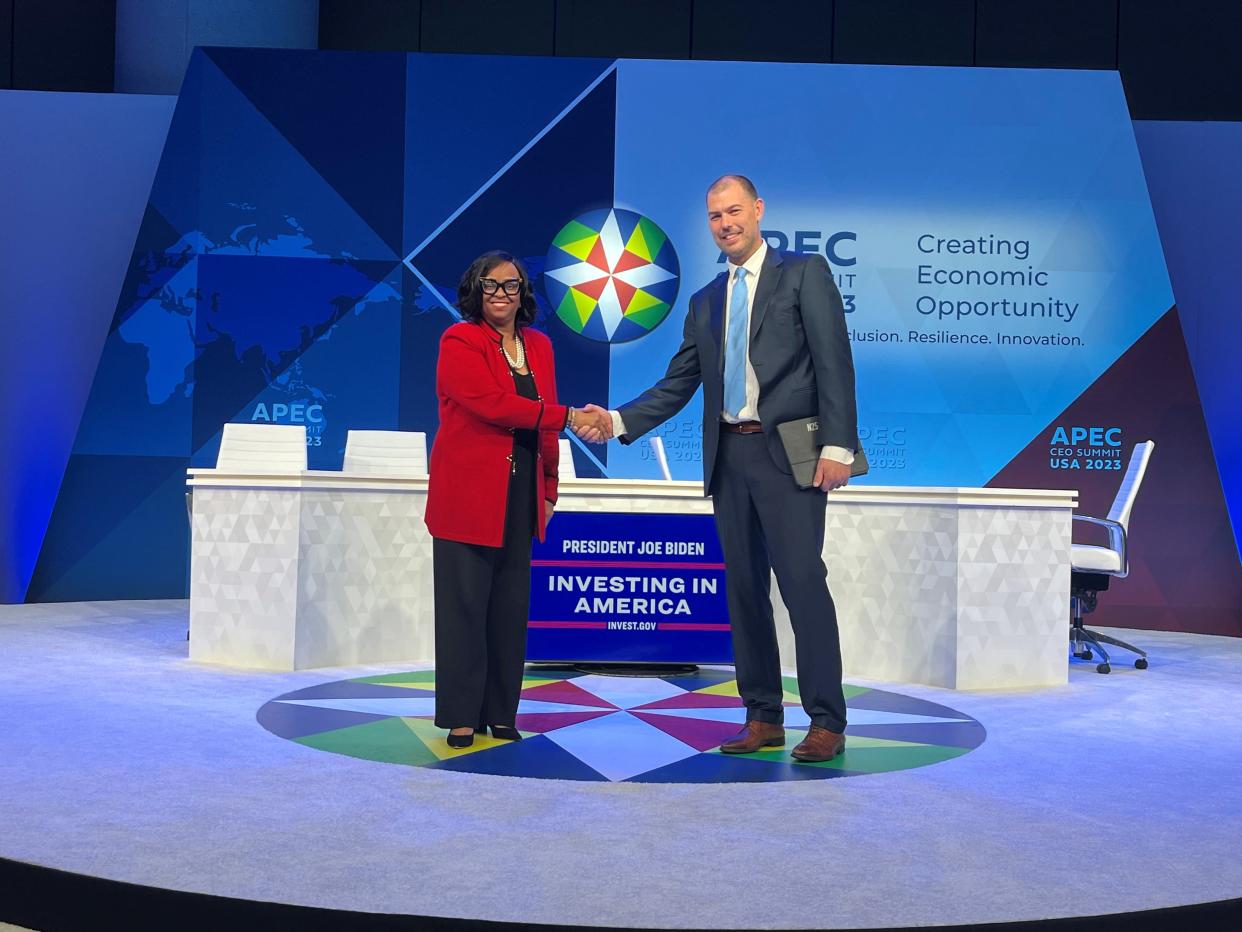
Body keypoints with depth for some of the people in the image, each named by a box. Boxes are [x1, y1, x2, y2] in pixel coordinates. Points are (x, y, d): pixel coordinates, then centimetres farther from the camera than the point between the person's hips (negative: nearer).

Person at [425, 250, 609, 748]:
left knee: (511, 608, 7)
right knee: (465, 605, -3)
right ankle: (461, 717, 6)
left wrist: (549, 491, 12)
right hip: (468, 496, -5)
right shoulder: (459, 342, -5)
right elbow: (495, 404, -18)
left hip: (521, 497, 6)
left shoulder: (539, 346, 14)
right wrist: (570, 416, -17)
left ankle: (500, 714, 16)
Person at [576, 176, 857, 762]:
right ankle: (763, 718, 16)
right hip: (729, 457, 6)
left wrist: (837, 445, -14)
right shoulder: (705, 302, 18)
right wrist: (617, 421, 1)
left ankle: (826, 723, -1)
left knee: (802, 582, -9)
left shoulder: (804, 273, 2)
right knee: (744, 589, 8)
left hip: (787, 453, -6)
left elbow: (833, 362, -6)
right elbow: (676, 387, 15)